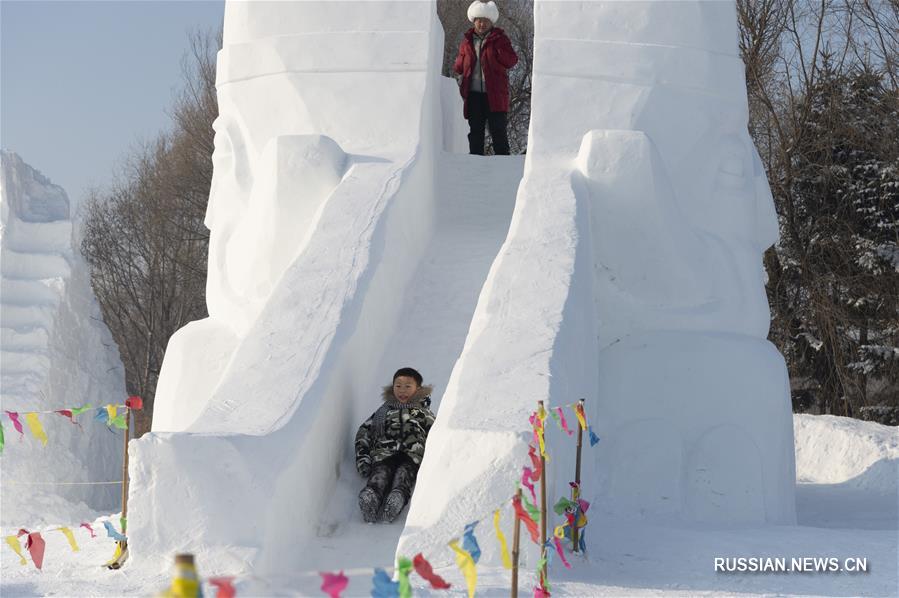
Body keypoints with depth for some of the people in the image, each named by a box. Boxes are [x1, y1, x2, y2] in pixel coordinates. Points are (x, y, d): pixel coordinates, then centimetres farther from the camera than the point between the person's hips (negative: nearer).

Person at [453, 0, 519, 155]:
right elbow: (458, 67, 19)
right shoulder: (467, 41, 15)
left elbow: (511, 61, -6)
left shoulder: (499, 38, 4)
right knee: (475, 132, 7)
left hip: (495, 94, -4)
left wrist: (497, 48, -15)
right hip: (474, 94, 4)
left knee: (498, 131, -4)